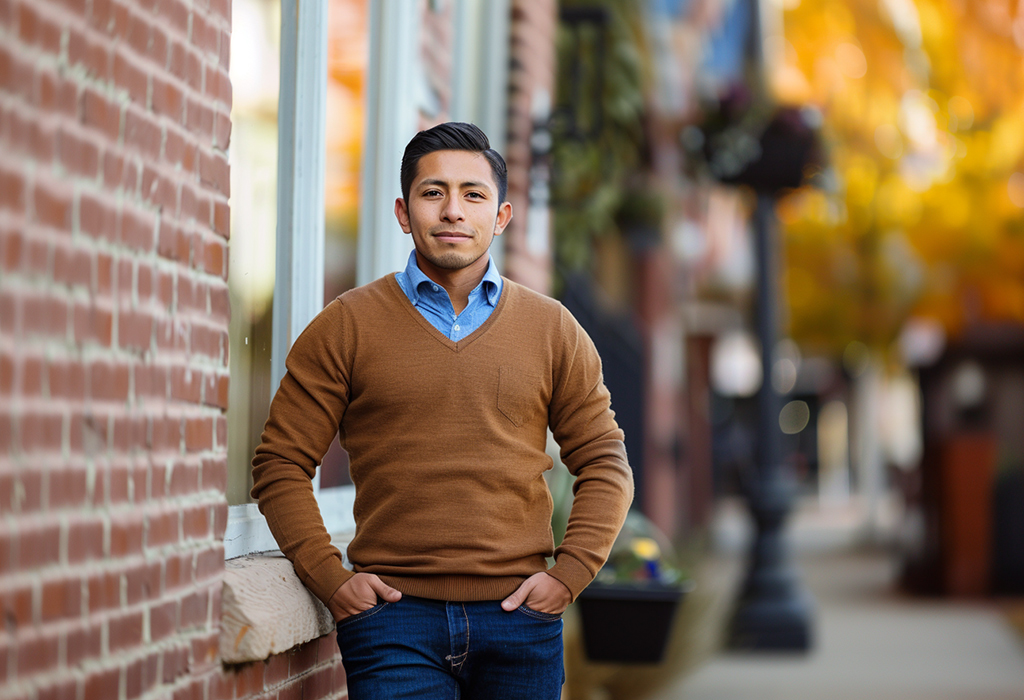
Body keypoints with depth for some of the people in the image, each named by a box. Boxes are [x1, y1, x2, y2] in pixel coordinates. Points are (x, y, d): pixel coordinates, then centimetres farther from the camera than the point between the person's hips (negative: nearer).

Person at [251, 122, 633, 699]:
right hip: (394, 617, -2)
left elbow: (605, 464, 12)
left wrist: (569, 574, 0)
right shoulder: (346, 327, 3)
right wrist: (330, 578, -6)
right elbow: (282, 464, 3)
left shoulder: (553, 329, 9)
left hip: (519, 615, 2)